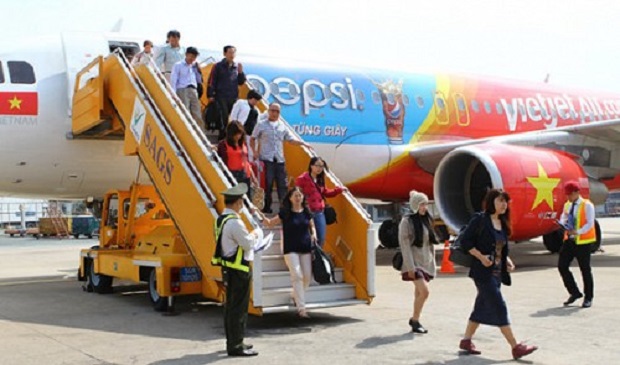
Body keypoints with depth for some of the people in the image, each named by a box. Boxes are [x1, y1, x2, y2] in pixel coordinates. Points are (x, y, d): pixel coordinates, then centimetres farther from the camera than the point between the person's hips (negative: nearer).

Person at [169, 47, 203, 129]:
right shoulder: (178, 65, 4)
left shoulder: (194, 66, 20)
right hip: (183, 91, -5)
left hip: (194, 91, 5)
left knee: (197, 116, 0)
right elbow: (173, 80, -3)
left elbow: (199, 80, 23)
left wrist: (197, 69, 10)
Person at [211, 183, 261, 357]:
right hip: (238, 270, -10)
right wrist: (257, 233, -1)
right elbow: (249, 243, -19)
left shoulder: (221, 219, 9)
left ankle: (233, 342, 28)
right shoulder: (234, 222, -22)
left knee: (231, 306, 17)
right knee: (238, 308, -3)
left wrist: (250, 236, 11)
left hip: (228, 268, 10)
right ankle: (236, 346, 3)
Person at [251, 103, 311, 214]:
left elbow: (291, 140, 12)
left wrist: (303, 143, -4)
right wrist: (255, 151, -6)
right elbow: (253, 139, 7)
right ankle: (266, 207, 8)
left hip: (279, 160, 3)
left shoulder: (283, 126, 12)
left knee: (282, 184, 3)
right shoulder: (261, 125, 3)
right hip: (266, 159, -3)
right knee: (267, 184, -1)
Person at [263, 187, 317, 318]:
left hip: (305, 247, 4)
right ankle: (301, 308, -11)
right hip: (290, 249, -4)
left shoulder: (306, 212, 6)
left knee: (307, 276, 5)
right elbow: (270, 223, 3)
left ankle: (296, 296, 35)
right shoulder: (285, 213, -2)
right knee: (297, 275, -13)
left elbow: (312, 226, 21)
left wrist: (314, 235, 2)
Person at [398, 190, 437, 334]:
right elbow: (404, 244, -13)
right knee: (424, 291, -15)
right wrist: (410, 266, -19)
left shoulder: (427, 220, 13)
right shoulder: (407, 221, -8)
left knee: (419, 293, 9)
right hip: (414, 262, -7)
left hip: (426, 262, 7)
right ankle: (415, 321, -1)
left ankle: (414, 319, 22)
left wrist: (432, 262, 13)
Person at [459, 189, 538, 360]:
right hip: (483, 272, -8)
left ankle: (466, 341, 25)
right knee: (499, 308, -8)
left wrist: (507, 260, 3)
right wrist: (481, 257, -21)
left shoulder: (502, 223, 12)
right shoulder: (480, 219, -11)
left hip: (497, 273, 8)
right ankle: (515, 347, -6)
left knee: (482, 307, 13)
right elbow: (466, 241, -13)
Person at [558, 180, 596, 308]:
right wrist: (562, 224, -11)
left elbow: (589, 224, -14)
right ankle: (574, 293, 15)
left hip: (582, 241, -6)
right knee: (562, 266, 0)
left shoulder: (587, 205, -8)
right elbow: (563, 218, 14)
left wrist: (577, 232, -28)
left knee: (585, 269, 3)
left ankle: (588, 298, 17)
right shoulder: (567, 205, 11)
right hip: (569, 240, 6)